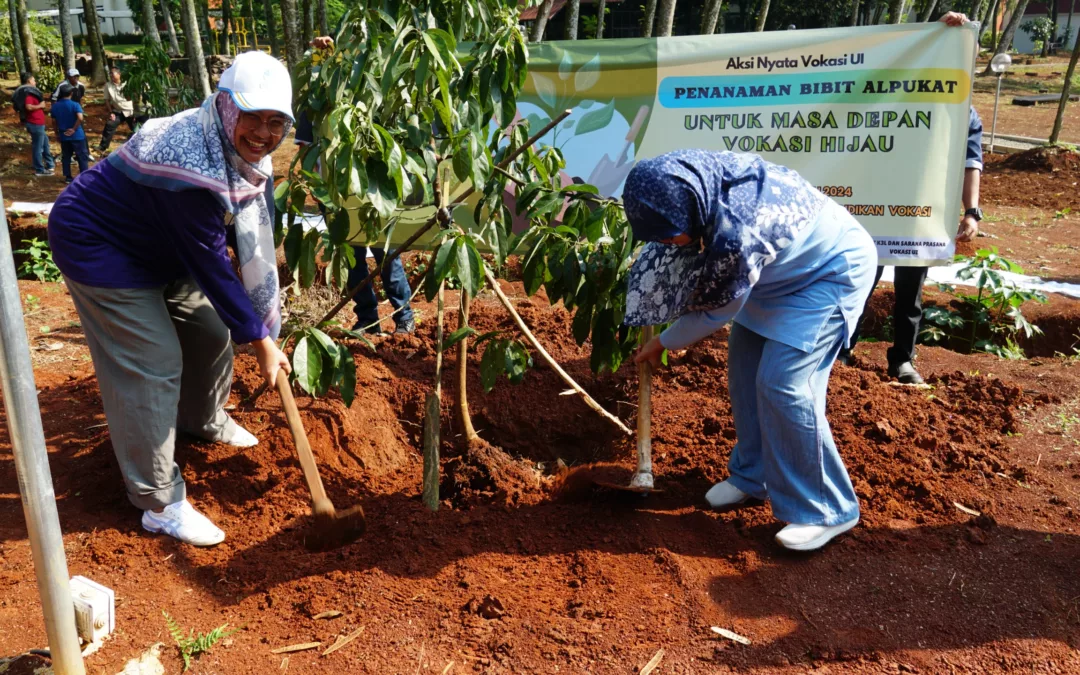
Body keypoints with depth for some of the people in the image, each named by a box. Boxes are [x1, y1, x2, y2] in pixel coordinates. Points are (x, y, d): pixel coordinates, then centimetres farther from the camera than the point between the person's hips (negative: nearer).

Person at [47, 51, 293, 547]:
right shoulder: (191, 162, -36)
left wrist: (266, 318, -2)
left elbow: (252, 236, -1)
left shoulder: (243, 149, -7)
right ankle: (159, 504, 2)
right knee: (152, 367, -10)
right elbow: (210, 263, -30)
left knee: (212, 330, 16)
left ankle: (203, 421, 45)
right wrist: (259, 338, -22)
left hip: (160, 246, 9)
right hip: (98, 246, -9)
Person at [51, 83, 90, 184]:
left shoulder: (55, 106, 2)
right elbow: (80, 118, -27)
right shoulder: (75, 105, -12)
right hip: (77, 135, -4)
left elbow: (54, 121, 8)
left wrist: (57, 133, 18)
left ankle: (68, 177, 16)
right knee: (82, 156, 4)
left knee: (66, 157, 13)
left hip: (63, 136, 4)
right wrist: (74, 129, -15)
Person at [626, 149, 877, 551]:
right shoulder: (701, 182, -18)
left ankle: (825, 510, 0)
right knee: (745, 366, 7)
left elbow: (716, 311, -22)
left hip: (832, 270, -9)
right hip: (786, 264, 9)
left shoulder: (738, 232, -40)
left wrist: (664, 342, -7)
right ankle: (754, 475, 24)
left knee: (783, 383, -15)